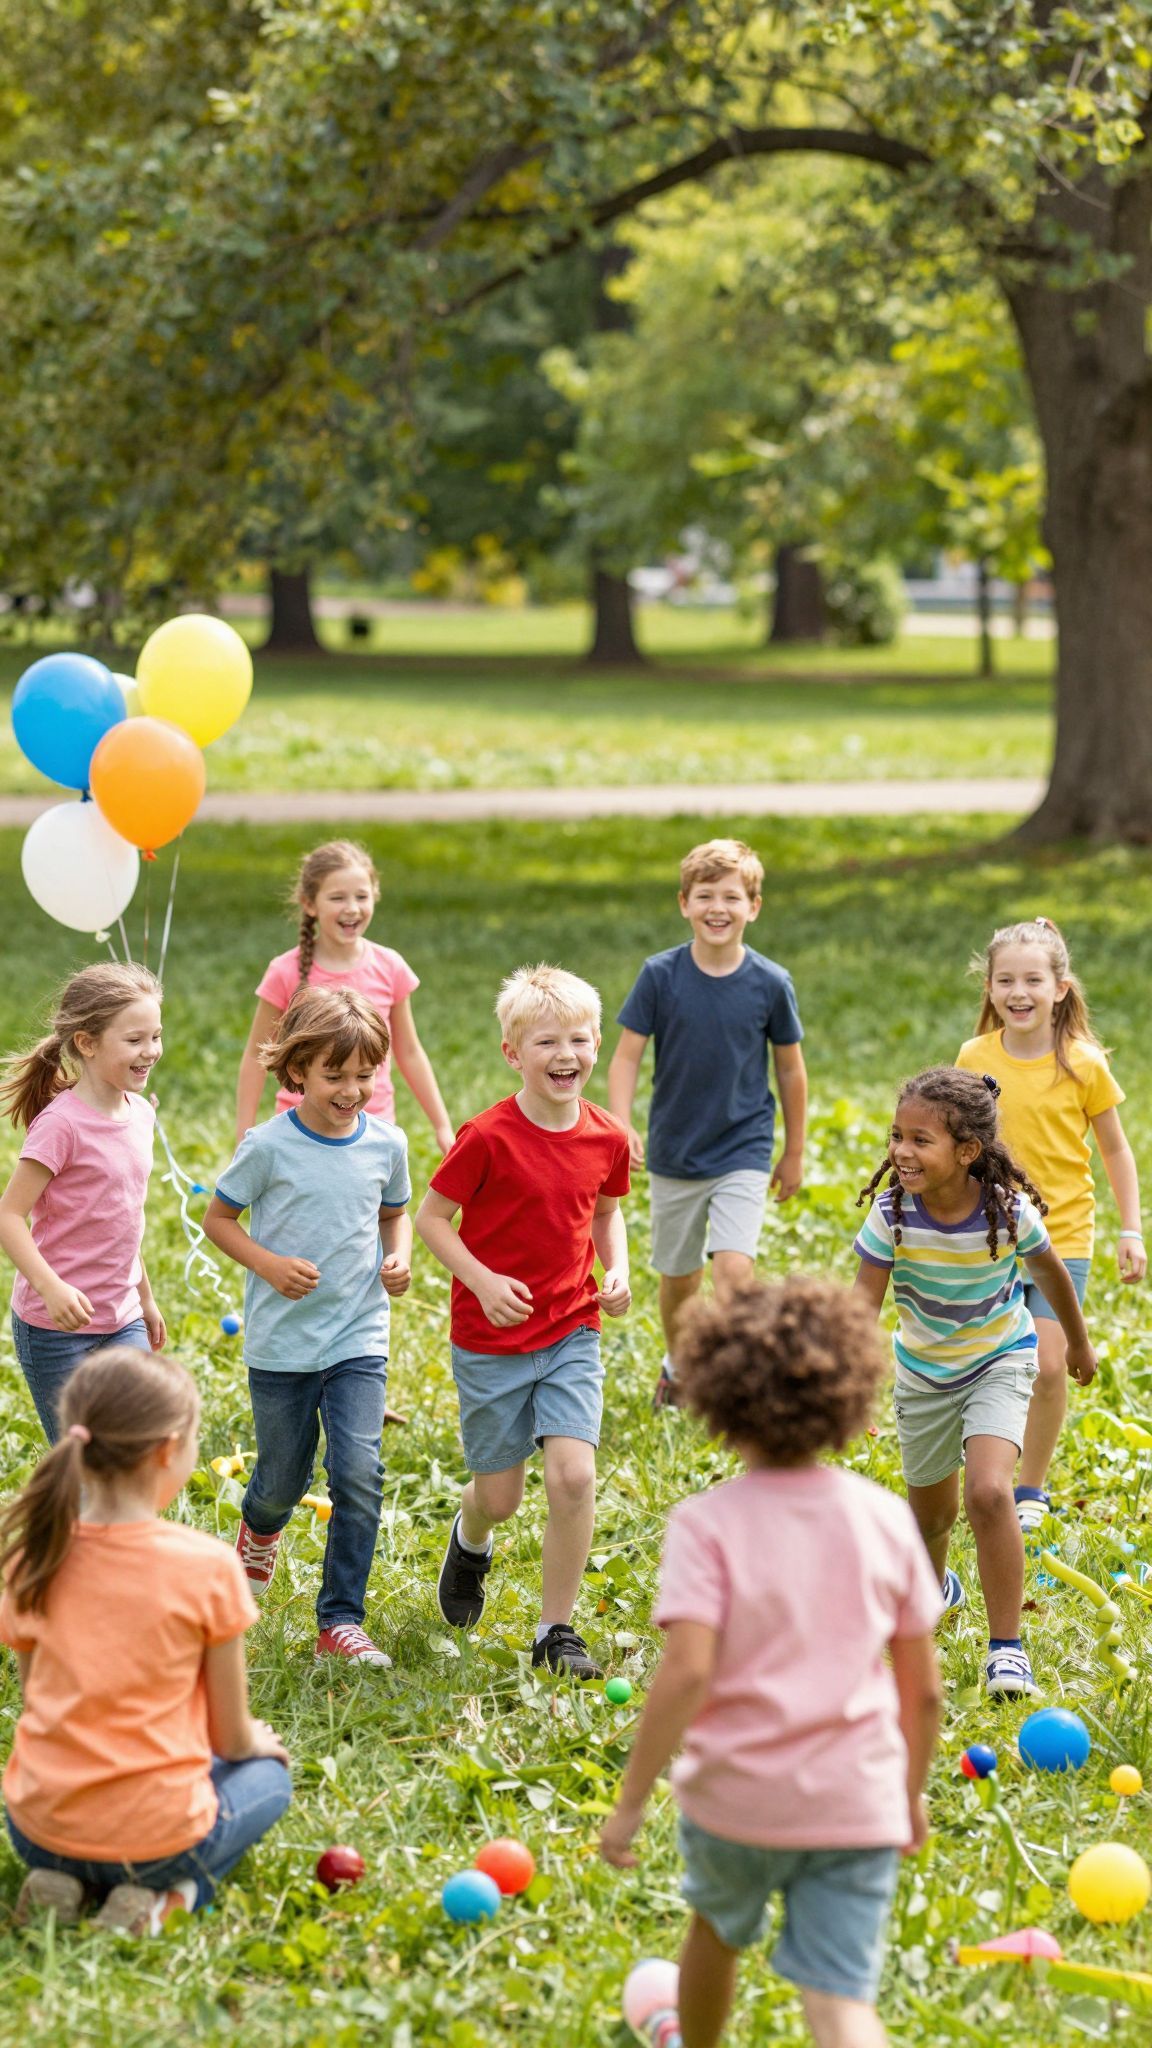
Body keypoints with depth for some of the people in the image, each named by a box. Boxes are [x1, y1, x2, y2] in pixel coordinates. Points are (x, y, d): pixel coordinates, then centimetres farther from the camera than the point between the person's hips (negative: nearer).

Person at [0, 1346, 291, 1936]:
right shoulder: (207, 1566, -15)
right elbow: (230, 1738, -4)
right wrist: (255, 1743, 20)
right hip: (155, 1836, -4)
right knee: (268, 1776, 28)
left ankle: (63, 1880, 8)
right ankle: (167, 1898, 1)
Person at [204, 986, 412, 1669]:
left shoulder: (386, 1143, -1)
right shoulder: (269, 1147, -11)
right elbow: (219, 1218, -1)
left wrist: (399, 1257, -5)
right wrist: (270, 1264, -16)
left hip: (359, 1338, 1)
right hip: (282, 1344, -1)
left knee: (361, 1473, -13)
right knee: (284, 1478, 12)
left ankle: (341, 1619, -2)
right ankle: (260, 1531, 51)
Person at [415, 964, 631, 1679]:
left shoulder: (607, 1139, -2)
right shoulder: (489, 1138, -16)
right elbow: (432, 1216, -7)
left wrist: (617, 1271, -2)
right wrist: (483, 1280, -19)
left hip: (572, 1335, 3)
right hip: (492, 1342, -3)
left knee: (574, 1475, -13)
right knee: (500, 1496, 7)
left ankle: (558, 1628, 2)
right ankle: (472, 1541, 46)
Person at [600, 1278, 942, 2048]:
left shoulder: (708, 1524, -12)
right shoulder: (884, 1517, -1)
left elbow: (687, 1673, -22)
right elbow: (924, 1687, 3)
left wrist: (630, 1803, -14)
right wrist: (913, 1792, 18)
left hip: (737, 1795, -1)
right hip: (857, 1803, 1)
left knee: (718, 1931, 28)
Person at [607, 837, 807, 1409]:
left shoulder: (770, 984, -9)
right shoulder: (661, 975, -9)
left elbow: (790, 1068, 3)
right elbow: (627, 1056, -6)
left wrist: (794, 1153, 10)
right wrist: (621, 1126, -23)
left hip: (743, 1152, -2)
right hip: (674, 1153, 2)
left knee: (734, 1267, -20)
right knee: (678, 1277, 15)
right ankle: (677, 1364, 42)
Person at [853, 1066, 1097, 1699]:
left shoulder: (1009, 1211, -25)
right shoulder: (892, 1213, -24)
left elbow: (1049, 1273, -4)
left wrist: (1078, 1342, 12)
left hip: (999, 1362, -2)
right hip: (923, 1370, 2)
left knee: (988, 1492, -25)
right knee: (930, 1510, 17)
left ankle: (1006, 1647, -13)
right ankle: (934, 1588, 54)